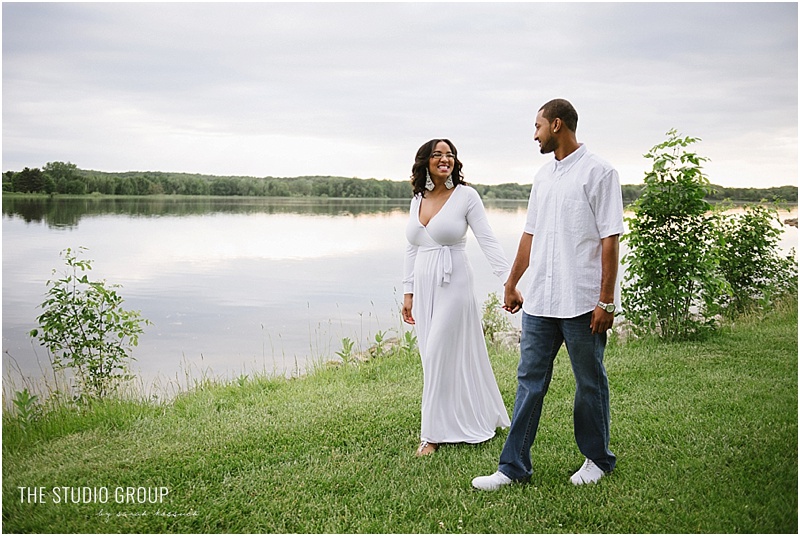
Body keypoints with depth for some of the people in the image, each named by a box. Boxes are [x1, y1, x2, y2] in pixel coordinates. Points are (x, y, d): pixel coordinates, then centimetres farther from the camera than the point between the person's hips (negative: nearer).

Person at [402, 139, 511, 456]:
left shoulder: (465, 195, -6)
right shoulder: (417, 200, 11)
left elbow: (488, 241, -11)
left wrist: (509, 281, -20)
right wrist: (408, 292, 14)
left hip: (453, 285, -6)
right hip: (424, 287, 6)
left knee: (440, 356, -5)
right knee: (432, 356, 9)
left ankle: (435, 433, 8)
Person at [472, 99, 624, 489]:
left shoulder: (598, 172, -7)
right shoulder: (543, 177, 14)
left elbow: (610, 239, -11)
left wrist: (606, 300, -15)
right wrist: (512, 284, 22)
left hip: (583, 303, -6)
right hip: (540, 300, 6)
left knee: (590, 384, 9)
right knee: (529, 381, 6)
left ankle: (597, 459, 26)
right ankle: (513, 466, 12)